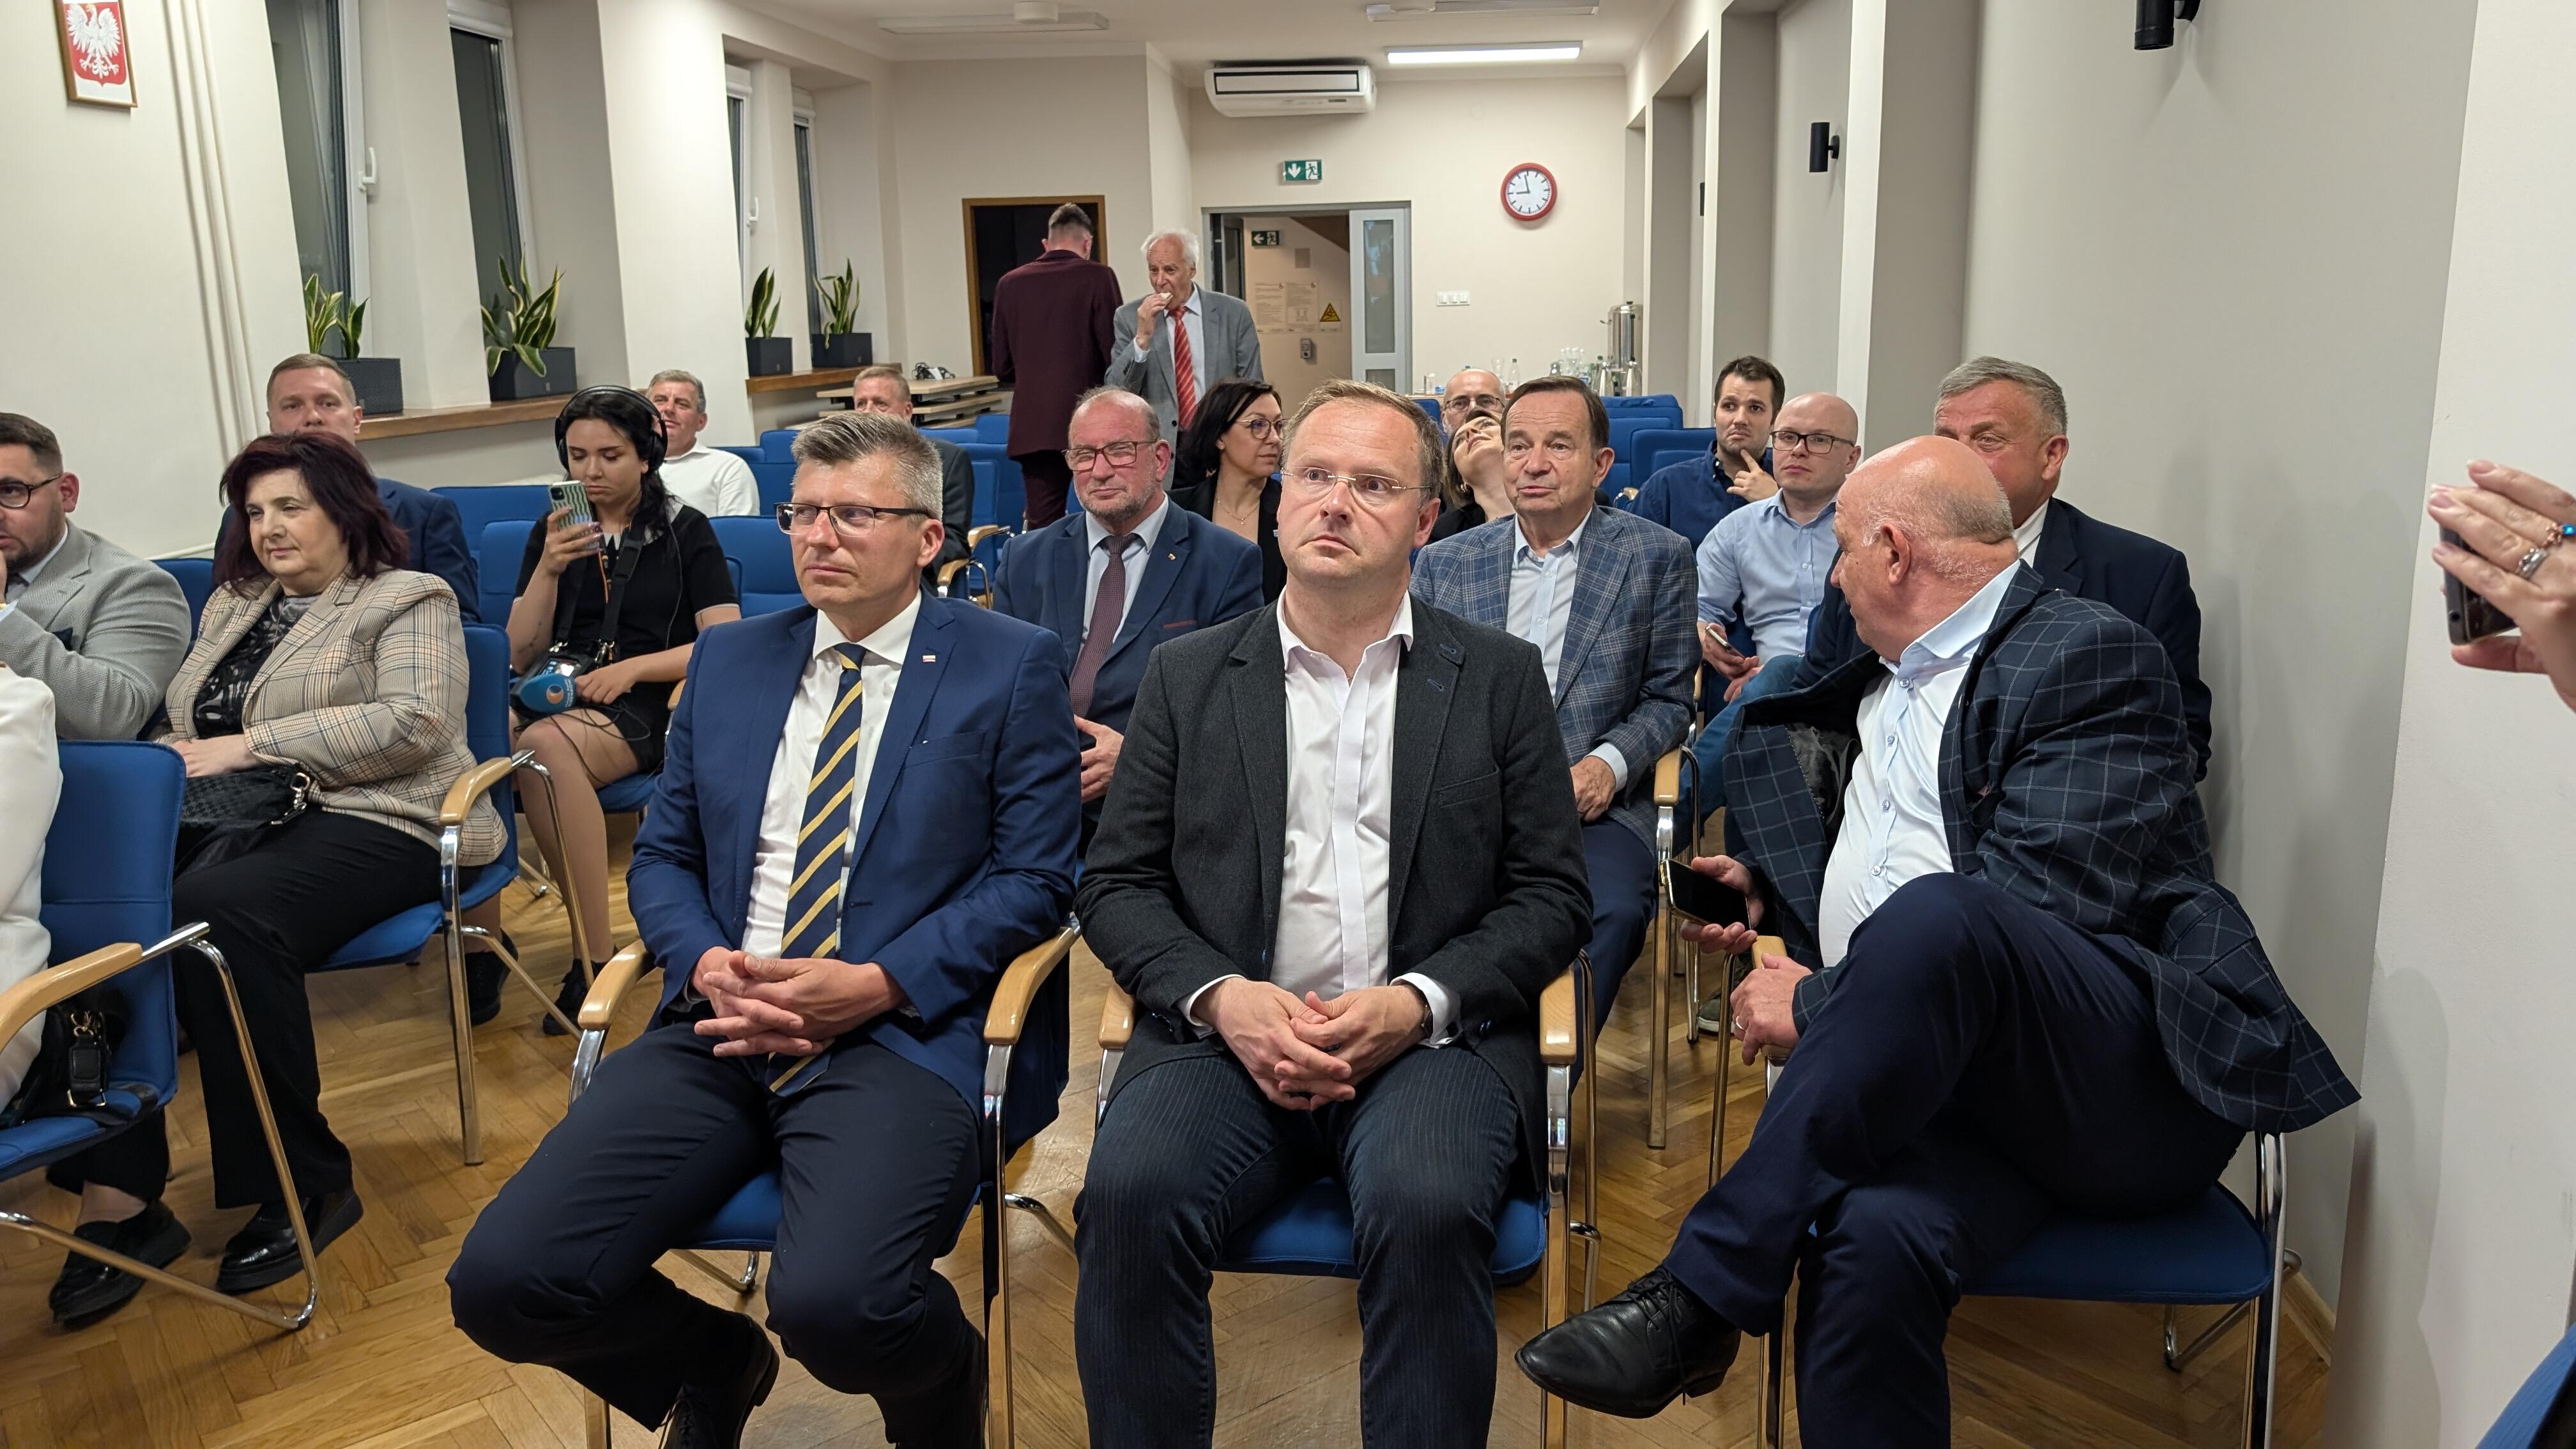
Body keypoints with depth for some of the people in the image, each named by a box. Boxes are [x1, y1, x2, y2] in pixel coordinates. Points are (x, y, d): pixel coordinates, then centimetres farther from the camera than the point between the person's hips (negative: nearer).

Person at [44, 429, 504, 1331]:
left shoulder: (406, 601, 6)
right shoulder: (231, 605, 28)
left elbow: (414, 720, -11)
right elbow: (185, 730, 25)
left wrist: (252, 743, -13)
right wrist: (173, 759, -1)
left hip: (365, 823, -6)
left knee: (216, 913, -36)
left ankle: (304, 1184, -22)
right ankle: (116, 1194, -24)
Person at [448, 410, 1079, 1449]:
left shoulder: (1009, 667, 2)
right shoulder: (727, 661, 16)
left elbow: (1033, 881, -2)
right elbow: (662, 857, 17)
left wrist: (874, 985, -14)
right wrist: (707, 962, -5)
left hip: (897, 1033, -4)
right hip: (719, 1030, 5)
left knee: (836, 1304, -31)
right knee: (500, 1283, -13)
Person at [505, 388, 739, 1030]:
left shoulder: (684, 531, 7)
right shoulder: (553, 532, 17)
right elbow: (520, 656, 11)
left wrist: (632, 668, -14)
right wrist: (548, 570, -3)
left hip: (640, 710, -4)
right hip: (549, 693, 4)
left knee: (545, 746, -38)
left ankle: (593, 962, -34)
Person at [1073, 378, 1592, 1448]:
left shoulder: (1499, 677, 11)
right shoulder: (1187, 676, 13)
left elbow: (1552, 893, 6)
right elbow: (1115, 885, 10)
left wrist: (1416, 1002, -10)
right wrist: (1220, 996, -9)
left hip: (1433, 1038, -1)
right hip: (1230, 1031, 1)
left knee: (1427, 1207, -32)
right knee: (1129, 1191, -28)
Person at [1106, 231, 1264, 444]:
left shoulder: (1233, 314, 4)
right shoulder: (1128, 317, 5)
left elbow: (1252, 387, 9)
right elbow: (1116, 392, 1)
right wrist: (1142, 338, -11)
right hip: (1157, 443, -1)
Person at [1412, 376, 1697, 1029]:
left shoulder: (1656, 557, 11)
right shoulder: (1442, 564, 16)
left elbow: (1668, 698, 10)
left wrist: (1607, 764, -10)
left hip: (1592, 804, -1)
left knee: (1611, 909, -34)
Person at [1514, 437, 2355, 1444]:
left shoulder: (2092, 655, -2)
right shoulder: (1884, 680, 23)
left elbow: (2034, 911, -13)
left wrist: (1821, 999, -11)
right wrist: (1770, 890, 19)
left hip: (2136, 1081, -5)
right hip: (1942, 1068, 5)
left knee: (1929, 914, -36)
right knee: (1873, 1239, -31)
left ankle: (1702, 1290, -27)